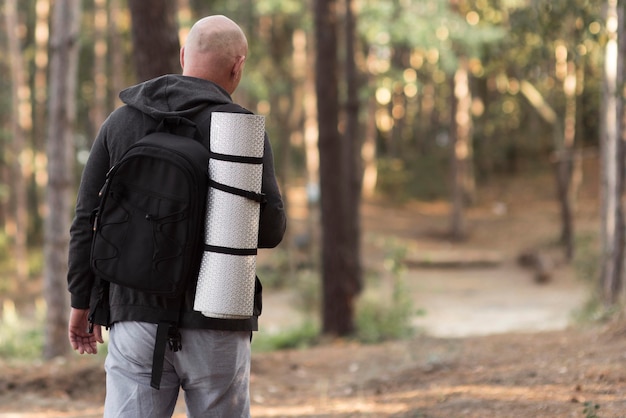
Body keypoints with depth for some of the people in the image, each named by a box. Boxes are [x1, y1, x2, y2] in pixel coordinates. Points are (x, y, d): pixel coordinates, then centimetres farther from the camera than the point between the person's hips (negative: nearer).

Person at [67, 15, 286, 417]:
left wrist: (82, 302, 14)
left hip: (136, 315, 2)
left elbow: (87, 221, 5)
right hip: (213, 323, -2)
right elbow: (270, 229, -8)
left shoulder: (121, 121, 6)